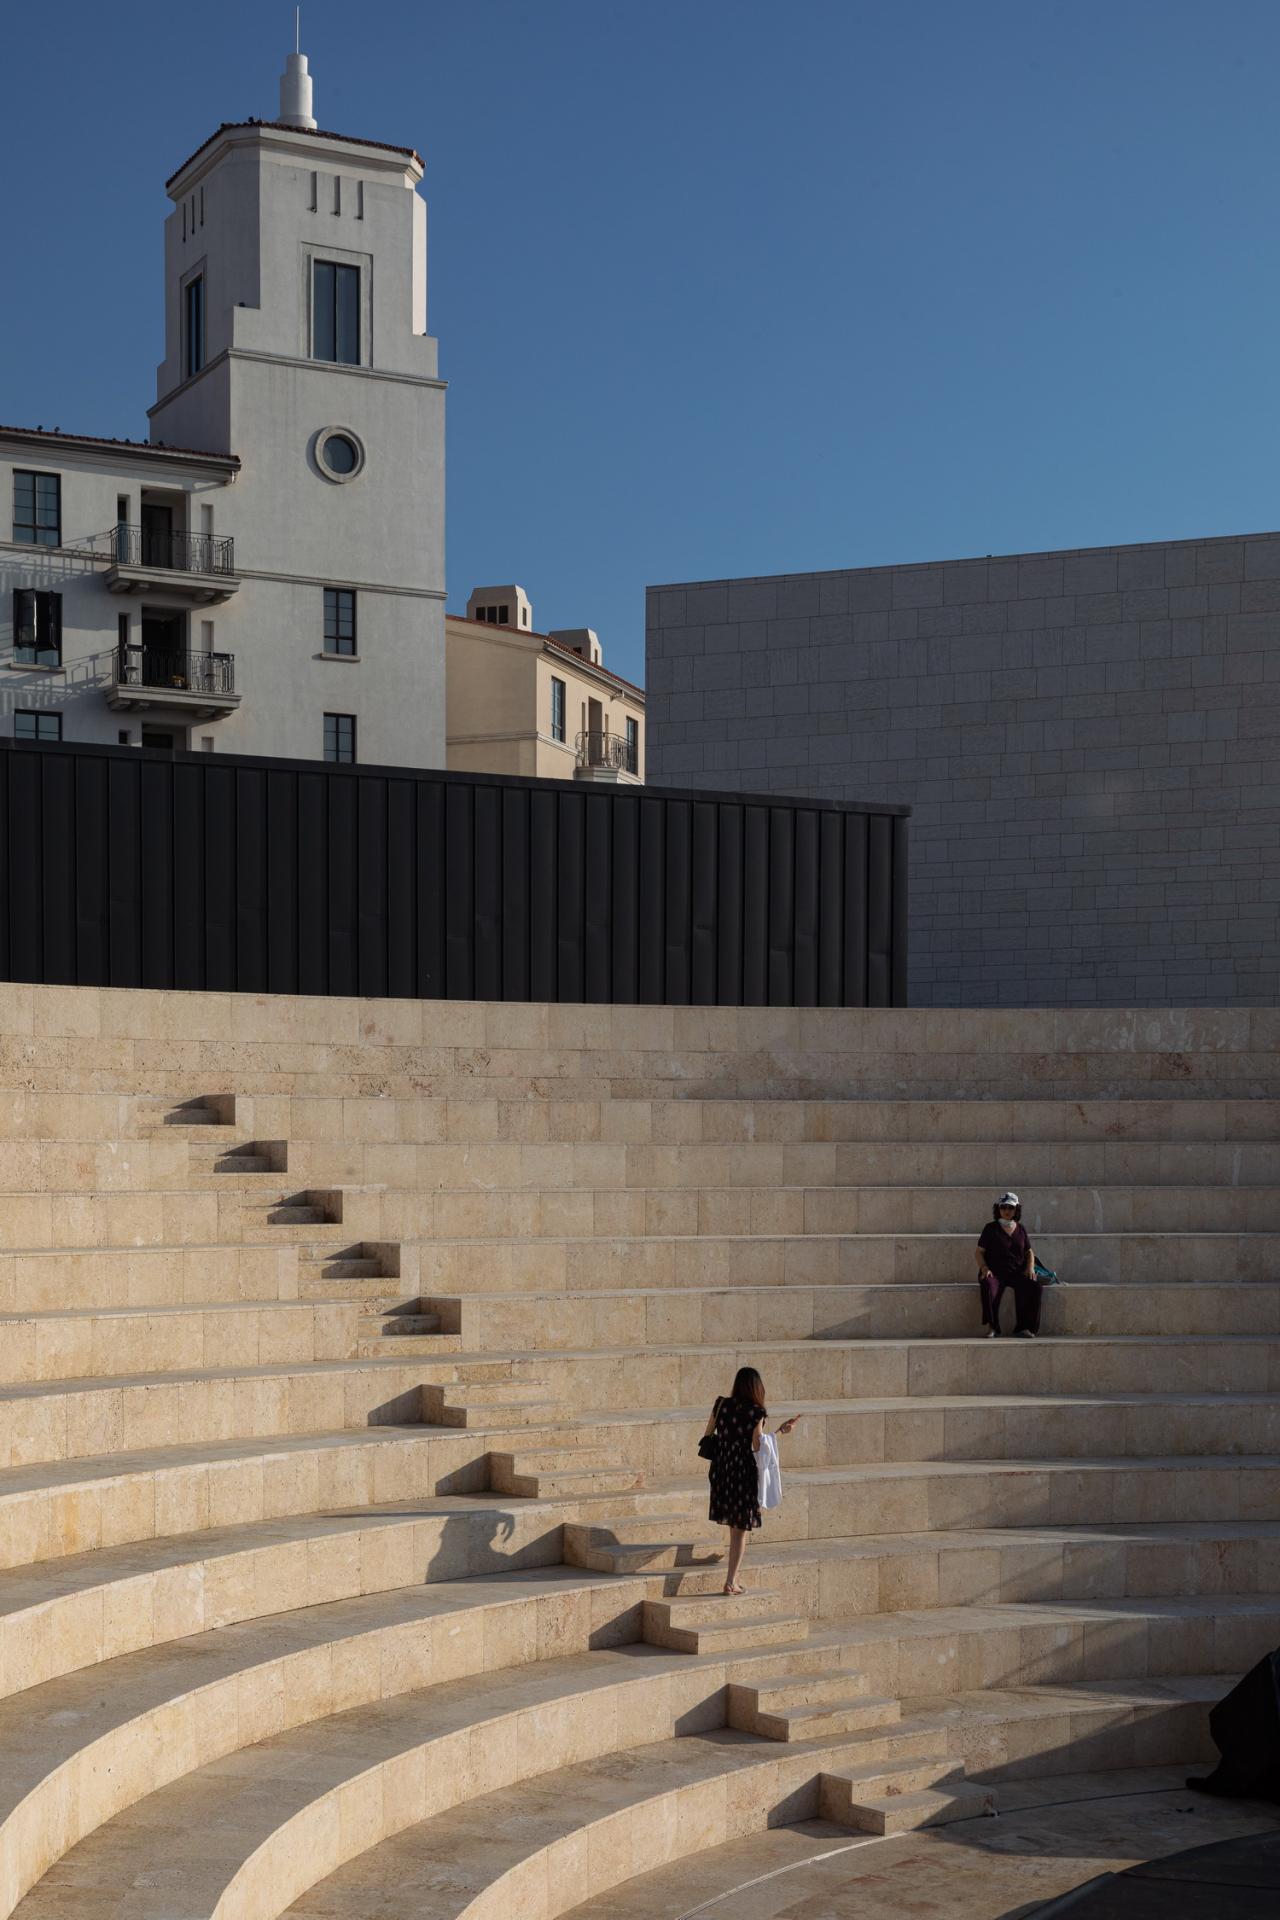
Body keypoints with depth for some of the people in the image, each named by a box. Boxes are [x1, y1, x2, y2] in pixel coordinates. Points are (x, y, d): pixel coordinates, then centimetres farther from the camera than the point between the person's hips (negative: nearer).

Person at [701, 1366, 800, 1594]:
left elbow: (707, 1436, 7)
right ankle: (731, 1581, 1)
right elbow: (758, 1447, -16)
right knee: (741, 1528, 3)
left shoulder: (721, 1405, 0)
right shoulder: (757, 1413, -14)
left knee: (733, 1523, 25)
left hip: (721, 1471, 5)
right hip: (744, 1473, -5)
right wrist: (780, 1431, -8)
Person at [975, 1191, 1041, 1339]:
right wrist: (984, 1268, -13)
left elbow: (1029, 1251, 21)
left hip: (1017, 1272, 3)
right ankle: (992, 1328, -28)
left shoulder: (1020, 1229, 16)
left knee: (1033, 1286, -27)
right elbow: (979, 1251, 4)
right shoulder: (991, 1228, 6)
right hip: (995, 1272, -3)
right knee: (988, 1286, -37)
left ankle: (1024, 1327, -21)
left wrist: (1030, 1268, 2)